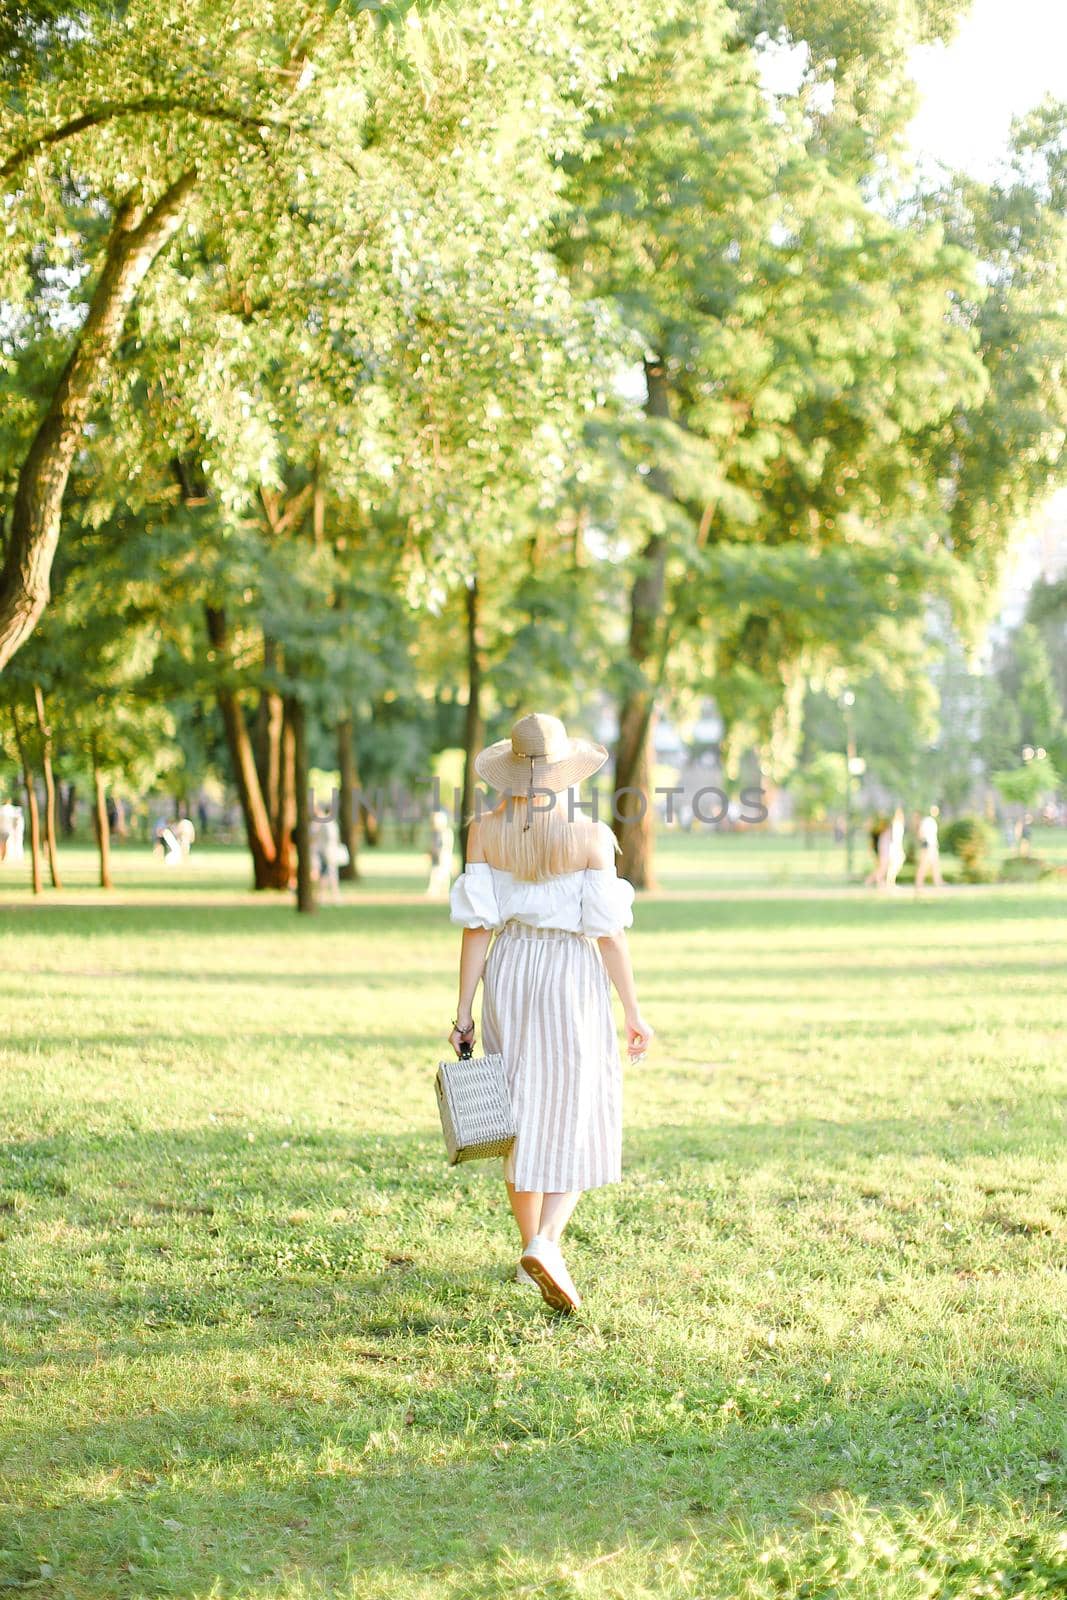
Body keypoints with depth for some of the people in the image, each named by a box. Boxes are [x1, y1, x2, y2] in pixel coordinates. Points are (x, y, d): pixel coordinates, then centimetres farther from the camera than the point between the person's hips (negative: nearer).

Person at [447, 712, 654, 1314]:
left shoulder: (486, 831, -6)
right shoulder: (590, 836, -12)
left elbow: (477, 924, -7)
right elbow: (609, 931, -12)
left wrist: (464, 1012, -3)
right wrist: (633, 1012, -3)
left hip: (508, 973, 3)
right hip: (573, 977, -3)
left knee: (524, 1114, 18)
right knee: (579, 1123, 5)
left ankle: (533, 1252, 26)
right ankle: (547, 1244, -15)